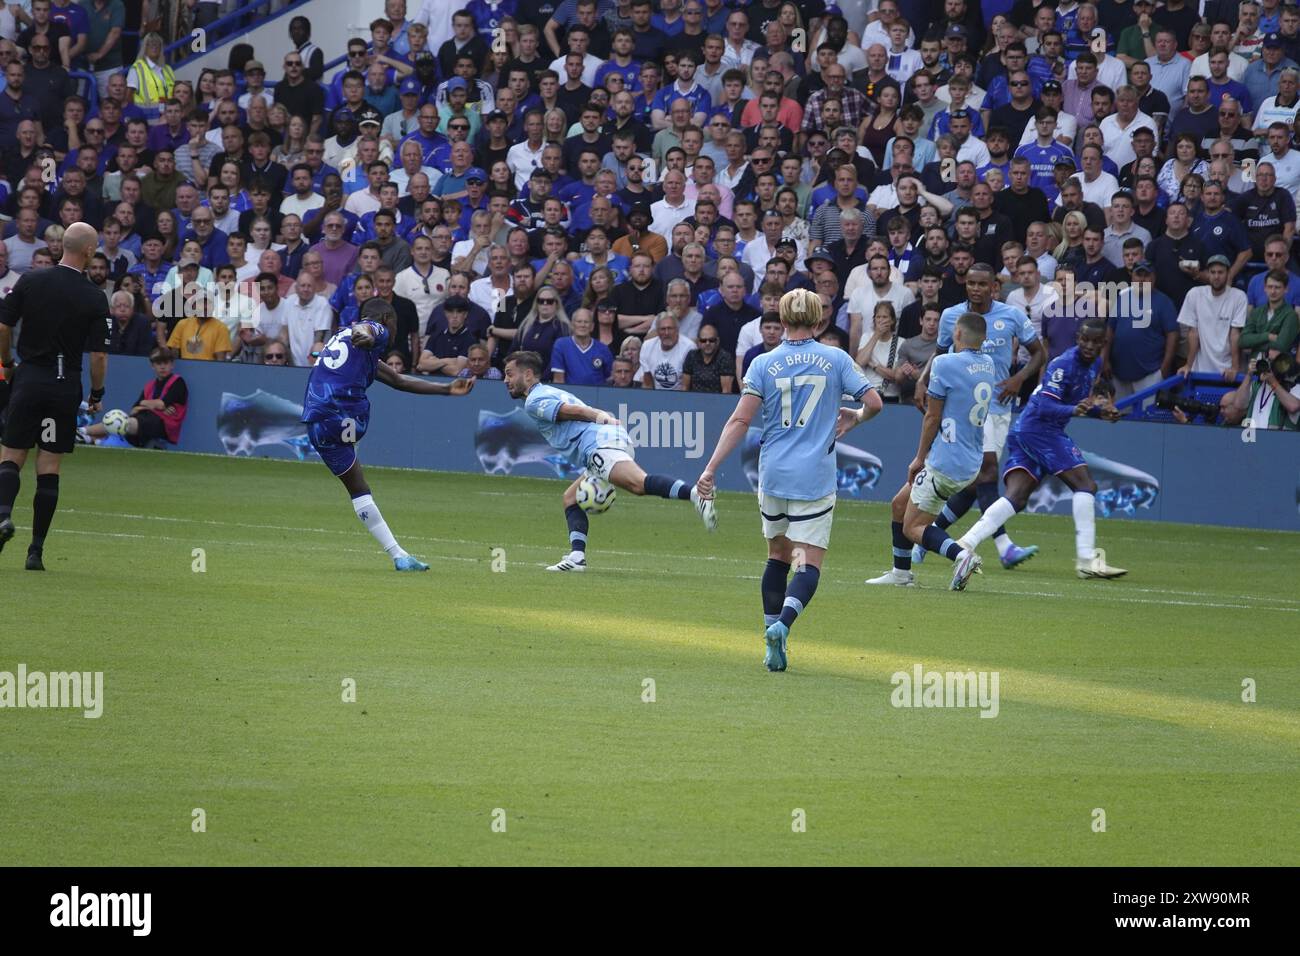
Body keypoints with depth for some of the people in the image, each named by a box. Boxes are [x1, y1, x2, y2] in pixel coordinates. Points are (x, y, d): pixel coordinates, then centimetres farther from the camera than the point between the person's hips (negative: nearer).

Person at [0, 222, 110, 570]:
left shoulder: (30, 282, -3)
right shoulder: (95, 299, -7)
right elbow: (99, 355, -7)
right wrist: (97, 394, 8)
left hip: (29, 379, 0)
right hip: (66, 385, 0)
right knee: (49, 469, 5)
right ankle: (36, 550, 4)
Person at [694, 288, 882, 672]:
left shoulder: (764, 365, 0)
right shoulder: (836, 360, 0)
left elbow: (740, 420, -7)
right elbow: (874, 402, -2)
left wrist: (711, 468, -7)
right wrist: (853, 418, 21)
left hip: (773, 475, 2)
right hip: (815, 478, -2)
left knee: (778, 556, 17)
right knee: (809, 562, -2)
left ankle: (773, 634, 13)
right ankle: (782, 623, -27)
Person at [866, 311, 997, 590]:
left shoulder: (945, 363, -14)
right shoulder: (988, 365, 7)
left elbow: (933, 417, -9)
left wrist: (920, 457, 1)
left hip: (946, 463, -8)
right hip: (972, 463, 9)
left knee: (912, 527, -3)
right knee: (900, 504, 22)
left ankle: (959, 555, -24)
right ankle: (901, 573, 28)